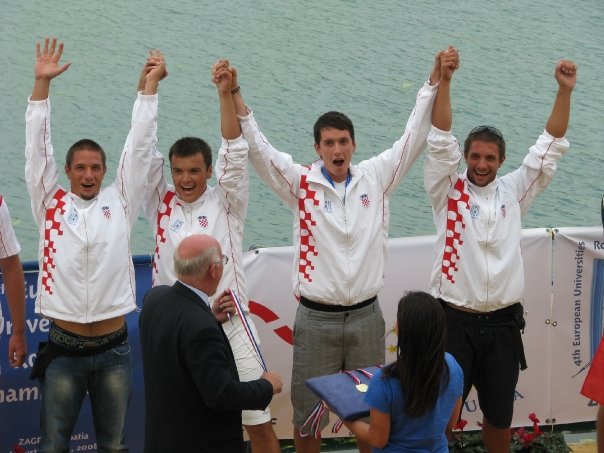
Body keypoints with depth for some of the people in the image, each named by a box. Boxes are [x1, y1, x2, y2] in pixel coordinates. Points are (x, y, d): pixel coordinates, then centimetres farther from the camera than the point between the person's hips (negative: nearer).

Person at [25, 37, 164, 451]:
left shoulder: (120, 203, 5)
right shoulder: (51, 204, 4)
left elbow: (140, 145, 4)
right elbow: (38, 146, -1)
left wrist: (151, 83, 2)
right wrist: (42, 83, -6)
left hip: (113, 349, 1)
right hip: (63, 348, -1)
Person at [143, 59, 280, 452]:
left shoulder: (225, 205, 3)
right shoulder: (162, 205, 6)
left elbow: (235, 151, -7)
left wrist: (226, 94, -17)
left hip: (230, 325, -1)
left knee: (259, 421, 3)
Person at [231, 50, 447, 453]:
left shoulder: (375, 178, 2)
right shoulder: (301, 183, -4)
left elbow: (413, 139, 0)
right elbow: (257, 148, -12)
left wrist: (434, 84, -9)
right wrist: (235, 96, -24)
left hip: (367, 315, 2)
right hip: (316, 318, -2)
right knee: (308, 413, 5)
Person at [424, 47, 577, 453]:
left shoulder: (513, 192, 7)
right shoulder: (449, 191, -1)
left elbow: (550, 147, 4)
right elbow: (440, 140, -11)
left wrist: (565, 91, -6)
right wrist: (444, 81, -23)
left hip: (503, 323, 3)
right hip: (455, 321, -3)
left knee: (500, 414, 12)